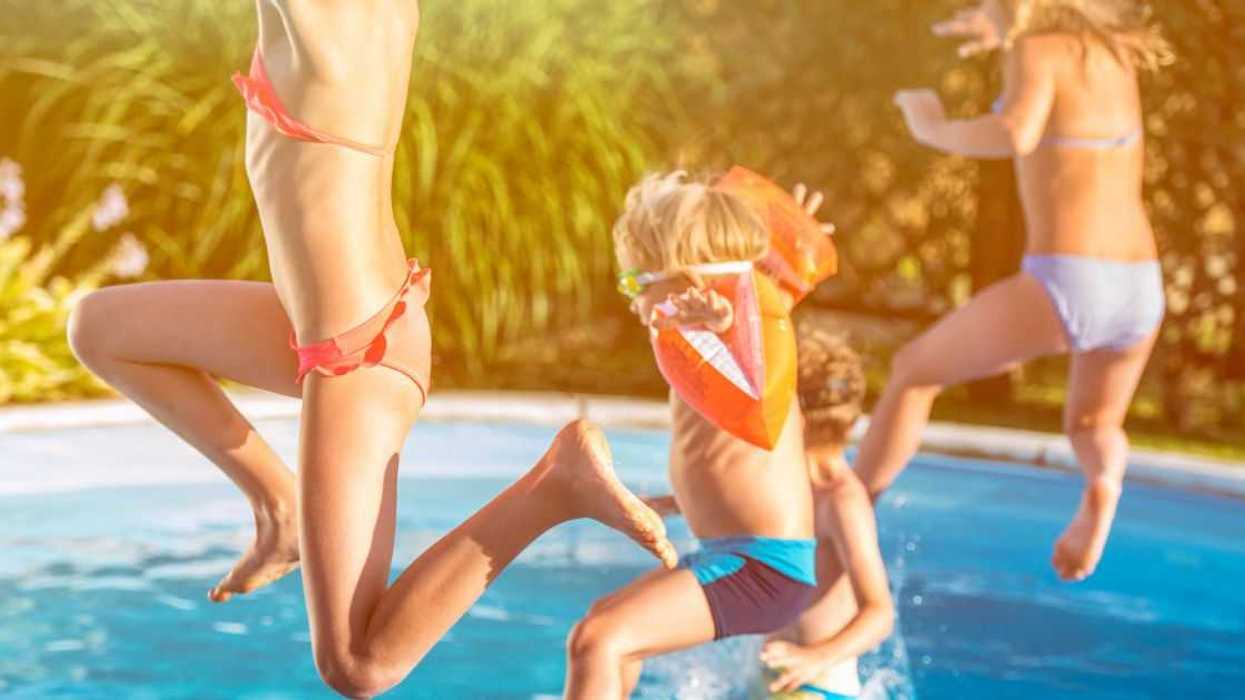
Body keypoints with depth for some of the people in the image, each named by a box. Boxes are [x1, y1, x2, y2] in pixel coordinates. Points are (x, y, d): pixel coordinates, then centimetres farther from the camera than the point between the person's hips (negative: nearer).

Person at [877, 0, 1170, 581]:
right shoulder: (1113, 50, 14)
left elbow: (1016, 134, -27)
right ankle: (1105, 469, -8)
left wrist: (935, 129, -11)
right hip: (1141, 289, 6)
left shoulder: (1039, 50, -7)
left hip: (1065, 286, -6)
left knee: (913, 369, 17)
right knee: (1090, 427, 28)